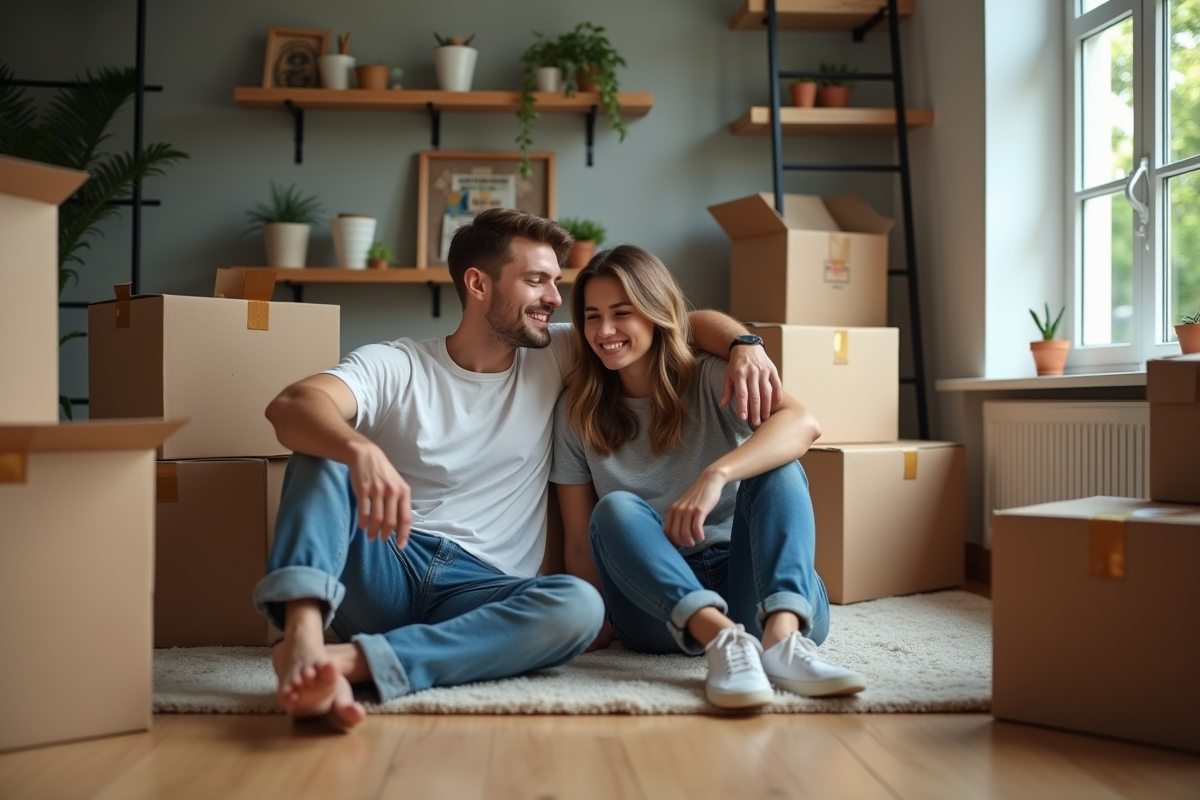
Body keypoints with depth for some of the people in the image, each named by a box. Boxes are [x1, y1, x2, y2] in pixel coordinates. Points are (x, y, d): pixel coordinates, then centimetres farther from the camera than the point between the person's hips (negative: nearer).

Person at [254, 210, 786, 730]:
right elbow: (290, 407, -18)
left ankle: (352, 660, -41)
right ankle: (303, 639, -47)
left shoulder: (553, 360, 11)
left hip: (481, 590, 1)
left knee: (580, 606, -30)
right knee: (324, 444, -23)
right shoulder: (393, 367, 2)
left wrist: (744, 346, -8)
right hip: (381, 571, -1)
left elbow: (686, 322, 15)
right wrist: (361, 450, -40)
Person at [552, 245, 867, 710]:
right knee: (615, 510, -26)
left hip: (746, 583, 0)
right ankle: (724, 640, -48)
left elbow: (803, 424, -21)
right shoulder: (577, 411, 7)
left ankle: (782, 637, -45)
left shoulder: (710, 379, 0)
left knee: (777, 470, -23)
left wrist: (717, 475, -37)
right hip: (655, 596, 1)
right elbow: (580, 541, 5)